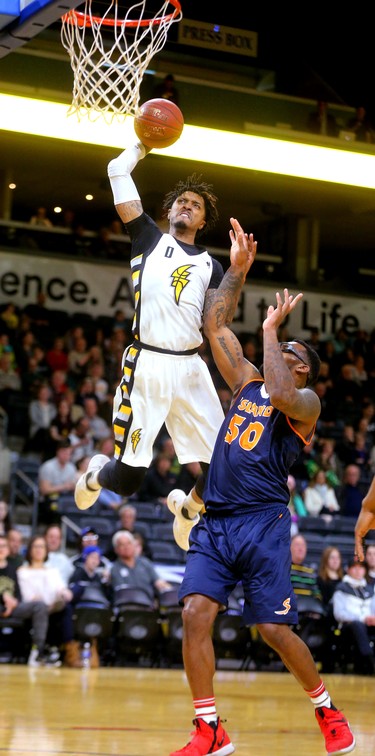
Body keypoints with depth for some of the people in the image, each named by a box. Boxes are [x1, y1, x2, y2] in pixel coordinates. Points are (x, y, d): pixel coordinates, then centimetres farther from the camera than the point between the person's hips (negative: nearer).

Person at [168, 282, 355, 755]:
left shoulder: (305, 401, 2)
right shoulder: (248, 382, 19)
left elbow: (280, 396, -23)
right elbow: (215, 327, 18)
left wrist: (270, 329, -13)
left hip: (262, 523, -5)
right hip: (215, 521, 5)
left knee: (275, 630, -4)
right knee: (195, 615, -12)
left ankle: (328, 712, 19)